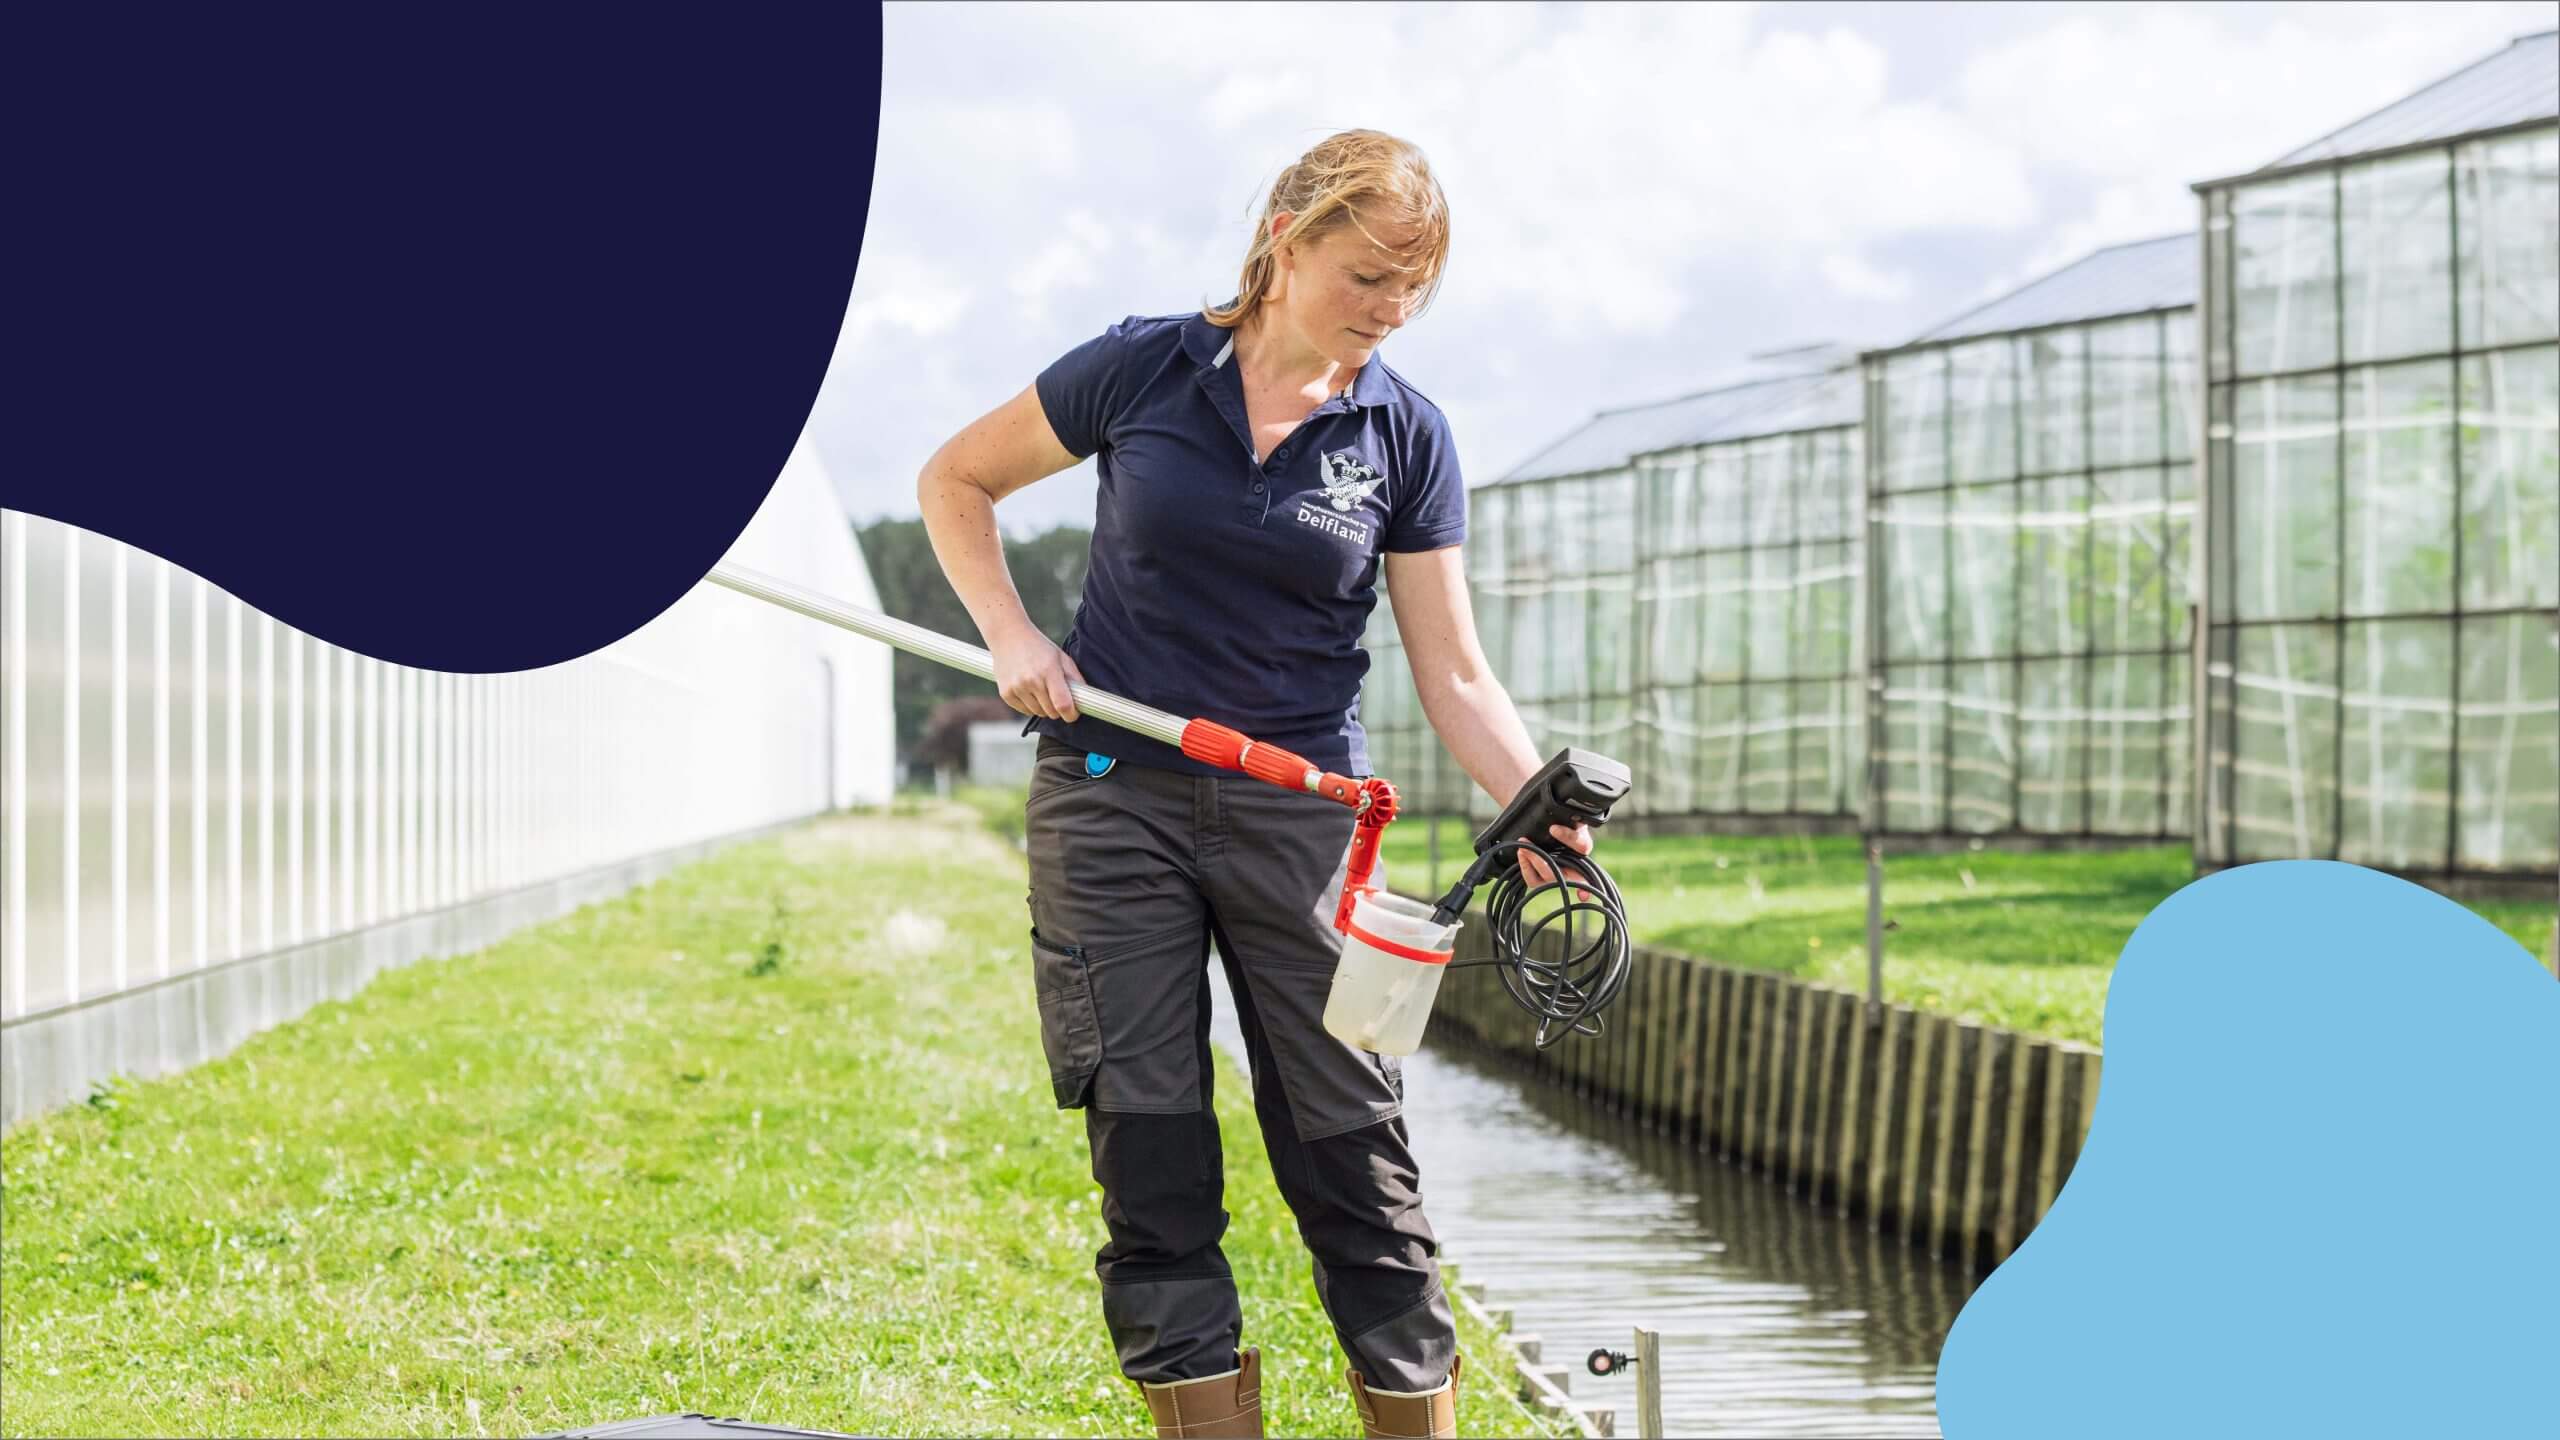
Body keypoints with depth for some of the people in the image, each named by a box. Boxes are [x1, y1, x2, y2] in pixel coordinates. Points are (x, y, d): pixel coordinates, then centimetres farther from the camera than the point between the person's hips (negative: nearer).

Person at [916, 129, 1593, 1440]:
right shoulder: (1140, 372, -3)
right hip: (1112, 799, 0)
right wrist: (1011, 634, -3)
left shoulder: (1405, 439, 0)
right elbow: (954, 481, 11)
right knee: (1148, 1149, 1)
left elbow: (1455, 679, -2)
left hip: (1301, 816, 0)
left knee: (1350, 1148, -1)